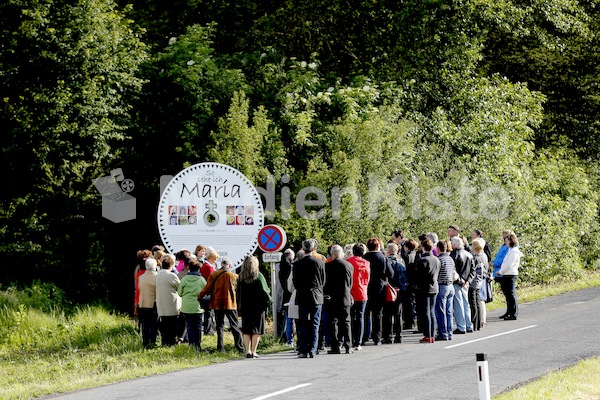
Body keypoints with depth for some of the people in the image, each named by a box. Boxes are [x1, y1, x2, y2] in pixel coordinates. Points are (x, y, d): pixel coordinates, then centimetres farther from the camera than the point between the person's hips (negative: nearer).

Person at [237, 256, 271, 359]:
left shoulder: (241, 277, 2)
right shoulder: (258, 276, -7)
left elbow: (238, 293, 6)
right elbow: (264, 291, -5)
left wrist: (239, 307, 12)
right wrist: (268, 300, 12)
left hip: (245, 307, 3)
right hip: (257, 306, -3)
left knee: (246, 331, 8)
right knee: (256, 330, 1)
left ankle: (248, 351, 4)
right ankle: (253, 352, -4)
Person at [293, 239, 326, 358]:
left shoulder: (297, 264, -4)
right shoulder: (320, 262, -5)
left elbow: (295, 282, 2)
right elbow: (323, 281, 3)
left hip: (302, 298, 0)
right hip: (317, 297, 0)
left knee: (303, 325, 6)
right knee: (314, 325, 4)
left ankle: (304, 351, 2)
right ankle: (312, 351, 0)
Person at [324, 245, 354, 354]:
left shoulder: (327, 266, -9)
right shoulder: (349, 266, 0)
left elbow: (325, 283, -3)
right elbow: (351, 284, 9)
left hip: (331, 299, -2)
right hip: (345, 299, 2)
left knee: (333, 322, 3)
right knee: (346, 322, 9)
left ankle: (336, 347, 0)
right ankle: (348, 347, 8)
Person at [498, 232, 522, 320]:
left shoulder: (514, 251, -13)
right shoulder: (511, 250, 17)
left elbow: (509, 264, -17)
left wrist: (500, 271, -8)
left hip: (511, 275, -10)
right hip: (507, 275, 10)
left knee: (511, 294, -7)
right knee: (508, 294, 13)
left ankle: (514, 314, -5)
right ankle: (509, 312, 20)